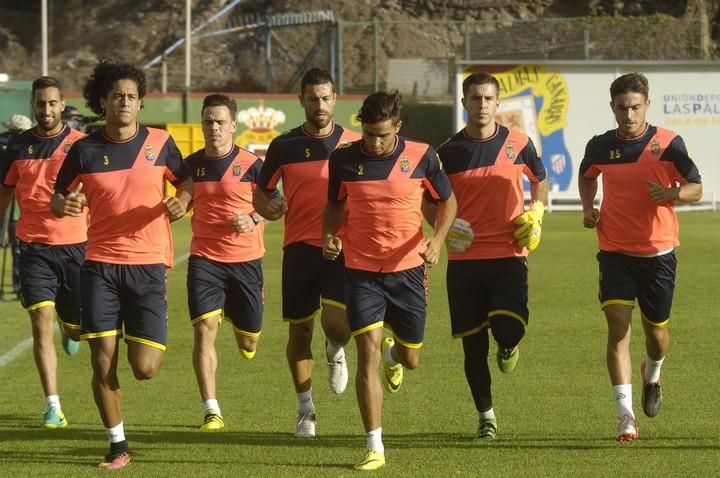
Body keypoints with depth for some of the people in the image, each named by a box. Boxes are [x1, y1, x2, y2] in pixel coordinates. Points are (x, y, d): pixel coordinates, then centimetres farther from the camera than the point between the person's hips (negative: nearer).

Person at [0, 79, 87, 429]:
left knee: (77, 322, 10)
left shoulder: (80, 144, -2)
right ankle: (52, 407, -9)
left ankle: (71, 328, 51)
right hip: (33, 246, 1)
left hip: (75, 244, -1)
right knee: (41, 321, -11)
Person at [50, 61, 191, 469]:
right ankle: (118, 444, 11)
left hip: (148, 264, -1)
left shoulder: (160, 143, 1)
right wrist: (64, 205, -15)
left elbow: (187, 180, 16)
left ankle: (151, 343, 33)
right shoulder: (85, 150, 1)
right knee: (103, 361, -6)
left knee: (144, 368, -6)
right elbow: (58, 198, 9)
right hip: (101, 264, 1)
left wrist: (183, 200, -7)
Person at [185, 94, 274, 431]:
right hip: (204, 260, 1)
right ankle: (211, 411, -15)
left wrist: (252, 218, -16)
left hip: (246, 260, -1)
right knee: (204, 329, -17)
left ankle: (236, 316, 48)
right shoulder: (191, 165, 4)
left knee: (248, 343, 8)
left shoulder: (251, 164, -4)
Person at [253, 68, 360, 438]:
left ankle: (335, 351, 20)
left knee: (337, 322, -18)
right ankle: (305, 410, 22)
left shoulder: (354, 144, 3)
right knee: (299, 330, 5)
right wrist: (268, 207, -12)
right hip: (299, 248, 1)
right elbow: (260, 193, 11)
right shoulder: (284, 146, 3)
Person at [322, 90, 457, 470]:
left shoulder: (421, 156, -7)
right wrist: (329, 235, -8)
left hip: (407, 268, 1)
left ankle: (393, 354, 52)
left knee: (411, 359, 10)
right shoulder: (343, 159, -5)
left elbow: (447, 200, 6)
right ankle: (374, 448, -9)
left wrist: (437, 239, -11)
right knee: (368, 350, -13)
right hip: (361, 270, -1)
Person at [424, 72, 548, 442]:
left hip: (509, 255, -1)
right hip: (464, 258, 1)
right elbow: (429, 202, 11)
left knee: (508, 326, -21)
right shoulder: (449, 152, 1)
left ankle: (509, 346, 18)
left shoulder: (518, 144, 2)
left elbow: (540, 180, 19)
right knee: (472, 343, 4)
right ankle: (486, 416, 19)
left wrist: (536, 213, 2)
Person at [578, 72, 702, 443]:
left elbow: (696, 189, -1)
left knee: (656, 329, 11)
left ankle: (652, 375, 48)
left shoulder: (669, 144, -7)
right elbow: (586, 176, 23)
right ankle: (625, 416, -17)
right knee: (618, 326, -14)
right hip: (615, 252, 0)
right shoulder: (600, 147, 0)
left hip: (658, 252, 0)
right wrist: (588, 208, 5)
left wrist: (671, 194, -22)